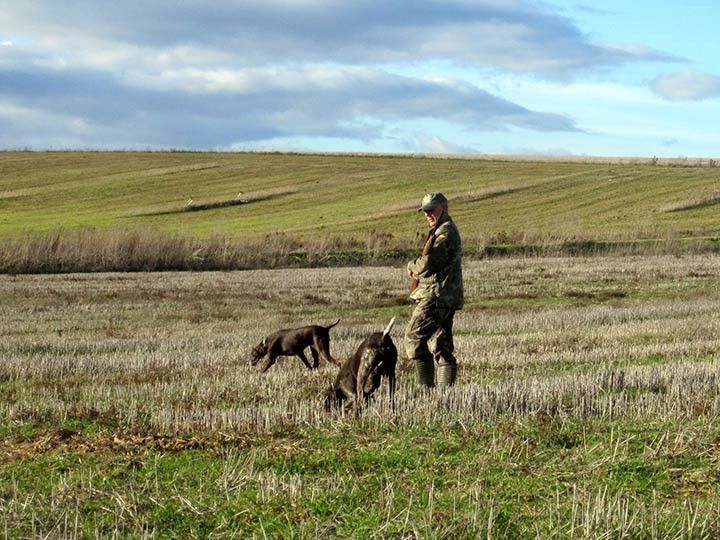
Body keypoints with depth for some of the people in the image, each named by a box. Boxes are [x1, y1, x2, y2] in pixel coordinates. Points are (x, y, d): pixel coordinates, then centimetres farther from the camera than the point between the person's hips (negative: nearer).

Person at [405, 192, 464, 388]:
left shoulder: (445, 234, -14)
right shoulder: (440, 231, 20)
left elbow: (426, 265, -21)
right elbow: (429, 264, 21)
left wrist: (412, 265, 0)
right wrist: (417, 267, -2)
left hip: (436, 296, -10)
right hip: (446, 298, 10)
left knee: (414, 337, -7)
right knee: (442, 346, 9)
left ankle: (427, 387, -9)